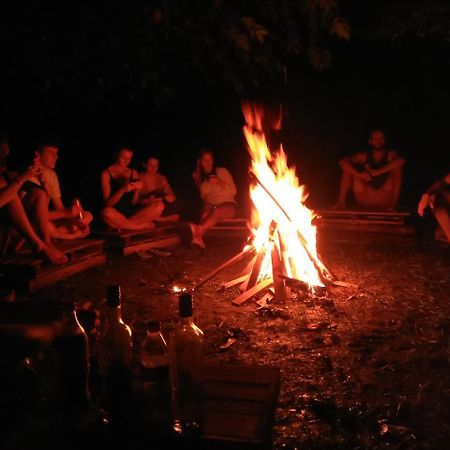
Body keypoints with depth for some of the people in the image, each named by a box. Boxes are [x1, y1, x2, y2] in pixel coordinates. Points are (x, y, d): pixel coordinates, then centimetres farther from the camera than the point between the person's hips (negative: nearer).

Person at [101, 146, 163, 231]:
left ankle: (120, 224, -17)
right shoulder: (106, 173, -3)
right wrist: (123, 190, -25)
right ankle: (142, 226, -19)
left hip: (131, 212, 4)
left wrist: (137, 189, -14)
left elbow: (134, 203, 6)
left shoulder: (133, 173, 9)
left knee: (159, 206, -18)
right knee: (106, 212, -41)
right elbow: (108, 203, -11)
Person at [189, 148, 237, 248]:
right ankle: (198, 238, -64)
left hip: (228, 205, -2)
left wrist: (219, 183, -16)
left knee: (217, 210, -39)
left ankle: (198, 229, -64)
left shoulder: (222, 171, 4)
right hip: (210, 205, 2)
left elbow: (233, 191, -2)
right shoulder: (200, 177, 14)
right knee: (206, 212, -36)